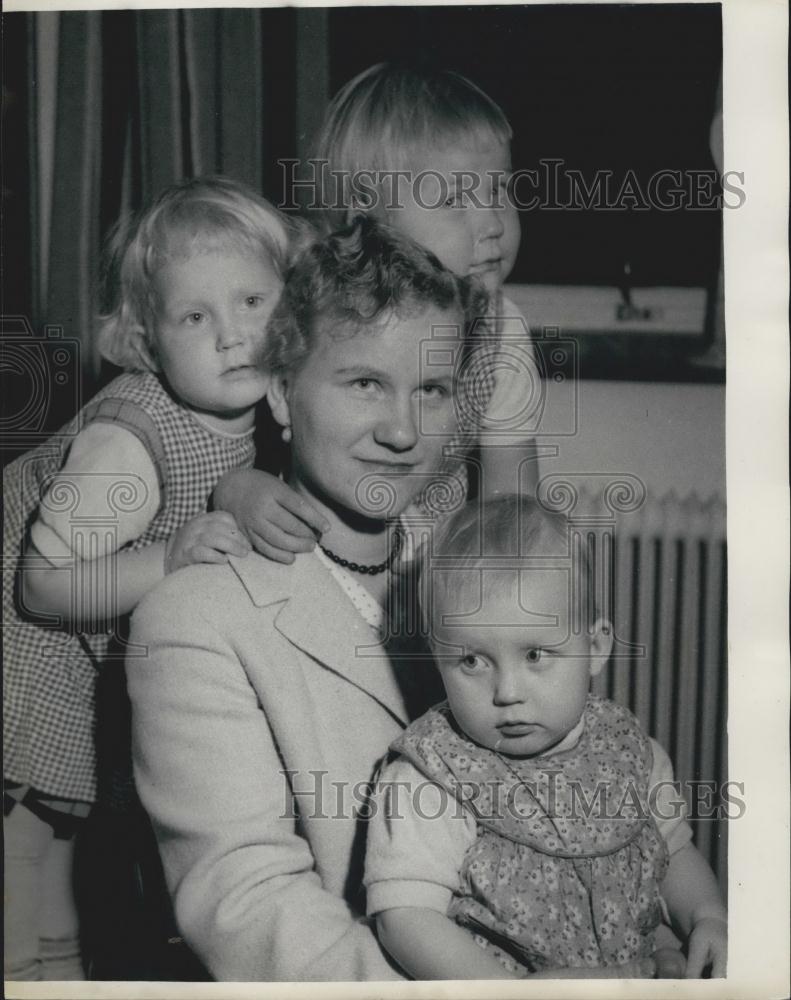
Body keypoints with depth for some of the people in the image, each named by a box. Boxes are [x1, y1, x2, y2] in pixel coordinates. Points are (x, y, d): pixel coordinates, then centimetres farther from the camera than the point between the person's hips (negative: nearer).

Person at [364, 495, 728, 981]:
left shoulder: (629, 748, 3)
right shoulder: (425, 785, -13)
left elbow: (675, 851, 17)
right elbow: (406, 917, -19)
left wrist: (708, 917, -1)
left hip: (642, 972, 4)